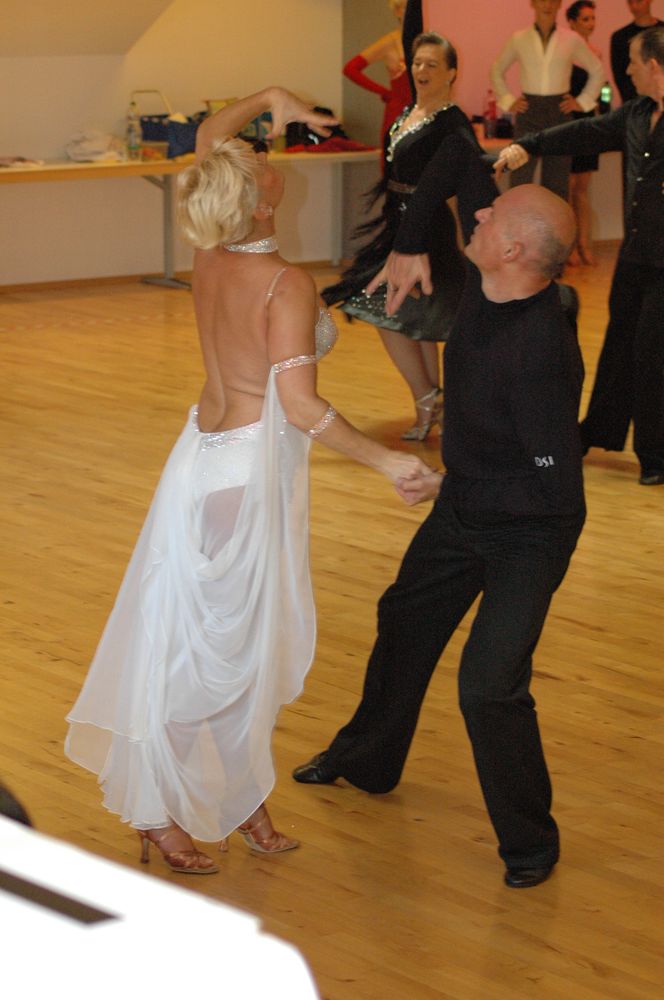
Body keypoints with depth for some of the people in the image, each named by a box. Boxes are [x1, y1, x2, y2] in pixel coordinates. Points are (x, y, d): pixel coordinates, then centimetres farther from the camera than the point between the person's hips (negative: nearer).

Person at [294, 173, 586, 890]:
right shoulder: (486, 280, -16)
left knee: (489, 684, -15)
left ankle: (528, 842, 7)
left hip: (527, 531, -9)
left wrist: (450, 486, -25)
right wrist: (410, 246, -5)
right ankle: (368, 759, 51)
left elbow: (556, 486, -33)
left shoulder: (540, 352, -37)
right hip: (465, 508, 9)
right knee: (405, 623, 26)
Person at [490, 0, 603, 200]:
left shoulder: (572, 40, 2)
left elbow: (597, 71, 13)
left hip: (559, 111, 1)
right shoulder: (518, 39, 3)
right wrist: (507, 101, 7)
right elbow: (497, 72, 16)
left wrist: (583, 102, 6)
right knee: (520, 176, -8)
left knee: (557, 179, 5)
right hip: (528, 111, -1)